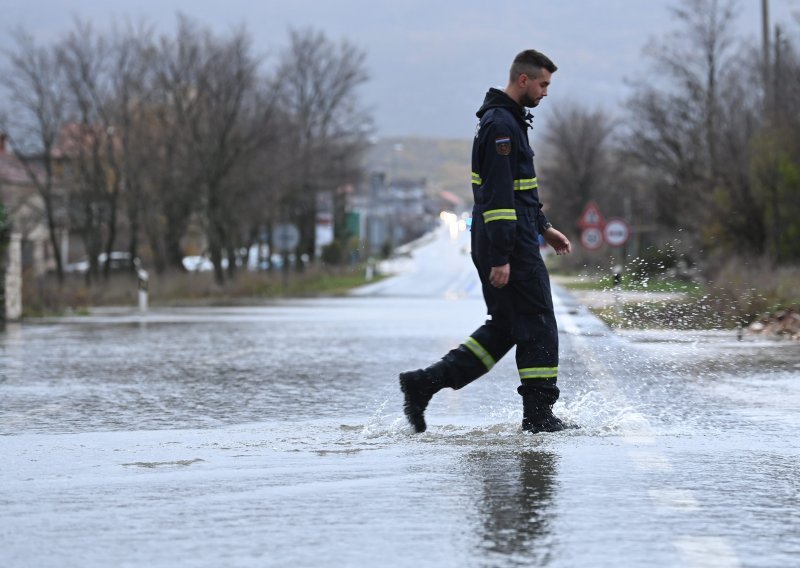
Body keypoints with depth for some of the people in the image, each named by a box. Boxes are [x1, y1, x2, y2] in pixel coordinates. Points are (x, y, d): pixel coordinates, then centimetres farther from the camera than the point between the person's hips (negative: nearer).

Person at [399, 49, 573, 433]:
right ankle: (539, 414, 3)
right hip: (511, 246, -10)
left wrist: (544, 228, 26)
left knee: (504, 327, 13)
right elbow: (498, 195, -21)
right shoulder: (502, 124, -16)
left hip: (495, 246, 10)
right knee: (539, 327, -2)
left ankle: (424, 383, 9)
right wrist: (502, 257, -24)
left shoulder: (505, 120, 18)